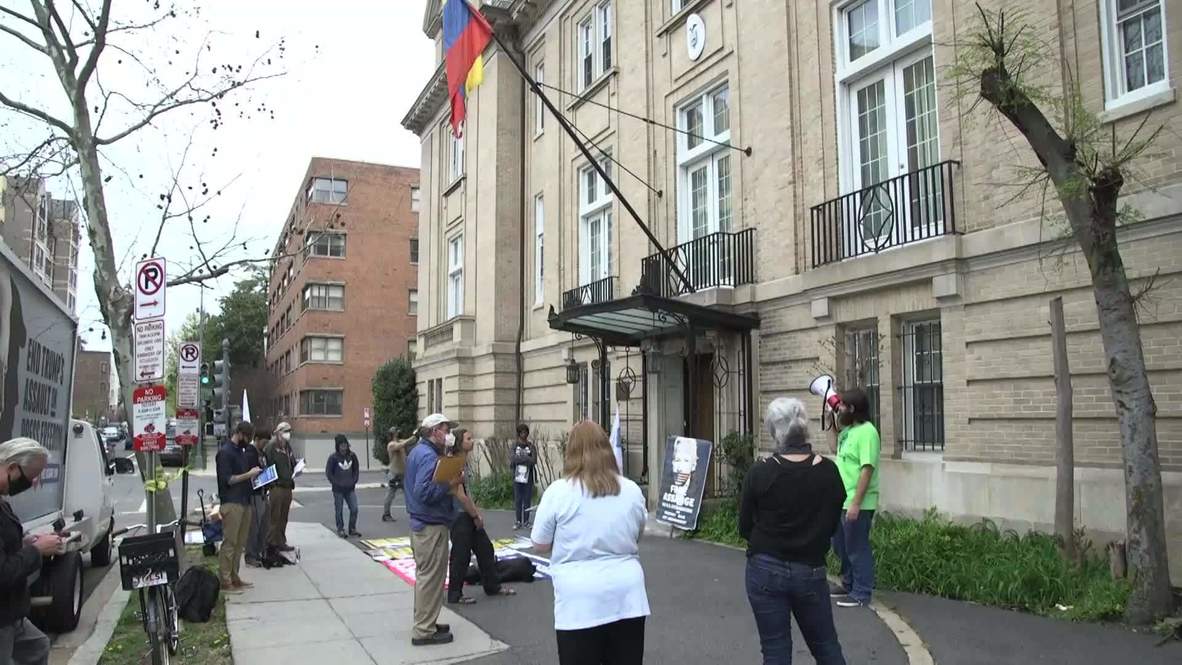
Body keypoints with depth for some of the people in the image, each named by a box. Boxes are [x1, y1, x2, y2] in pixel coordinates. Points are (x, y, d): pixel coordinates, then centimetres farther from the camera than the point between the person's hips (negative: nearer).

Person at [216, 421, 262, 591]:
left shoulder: (241, 450, 18)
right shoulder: (225, 452, -9)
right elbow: (227, 480, -15)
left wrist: (254, 475, 9)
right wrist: (249, 474, -14)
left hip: (244, 501, 9)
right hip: (231, 503, -9)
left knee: (240, 543, 10)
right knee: (229, 543, -5)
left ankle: (234, 578, 16)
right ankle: (225, 581, -1)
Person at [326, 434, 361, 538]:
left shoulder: (352, 455, 3)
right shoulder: (333, 457, -8)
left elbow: (356, 469, 14)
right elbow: (328, 472, -4)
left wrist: (354, 481, 6)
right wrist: (336, 483, -7)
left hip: (350, 488, 3)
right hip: (338, 489, -3)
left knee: (354, 509, 0)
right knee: (339, 510, 4)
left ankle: (352, 529, 14)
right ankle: (340, 529, 15)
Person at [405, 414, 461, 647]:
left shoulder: (417, 451, 12)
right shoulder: (429, 456, -20)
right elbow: (424, 492, -28)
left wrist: (446, 482, 10)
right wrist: (449, 484, -21)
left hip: (419, 523, 11)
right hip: (432, 526, -11)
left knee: (424, 575, 18)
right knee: (431, 577, -3)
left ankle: (424, 622, 29)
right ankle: (424, 631, 4)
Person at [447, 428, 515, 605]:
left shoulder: (463, 463, 10)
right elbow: (460, 496, -21)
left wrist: (477, 512, 7)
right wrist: (475, 515, -12)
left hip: (468, 515, 10)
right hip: (458, 516, -10)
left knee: (485, 548, 15)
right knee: (461, 556, 0)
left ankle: (492, 586, 27)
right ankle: (455, 595, 14)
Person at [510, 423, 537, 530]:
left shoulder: (531, 446, 1)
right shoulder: (514, 445, 2)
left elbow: (534, 461, -10)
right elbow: (511, 460, -8)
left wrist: (518, 458, -12)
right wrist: (526, 459, -13)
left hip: (528, 478, 0)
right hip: (517, 477, 0)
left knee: (527, 500, 3)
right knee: (517, 500, 4)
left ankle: (526, 521, 12)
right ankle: (518, 521, 13)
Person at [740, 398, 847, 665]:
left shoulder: (760, 472, -13)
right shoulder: (828, 471, -7)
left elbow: (745, 527, -3)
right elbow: (832, 524, 6)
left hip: (766, 570, -2)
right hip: (811, 571, 2)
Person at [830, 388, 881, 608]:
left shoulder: (866, 432, -19)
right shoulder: (848, 430, 10)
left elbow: (867, 470, -23)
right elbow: (837, 449, 31)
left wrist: (855, 503, -25)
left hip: (857, 504, -10)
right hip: (841, 501, 10)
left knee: (857, 549, 2)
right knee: (841, 547, 20)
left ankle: (861, 593, 14)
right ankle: (849, 585, 35)